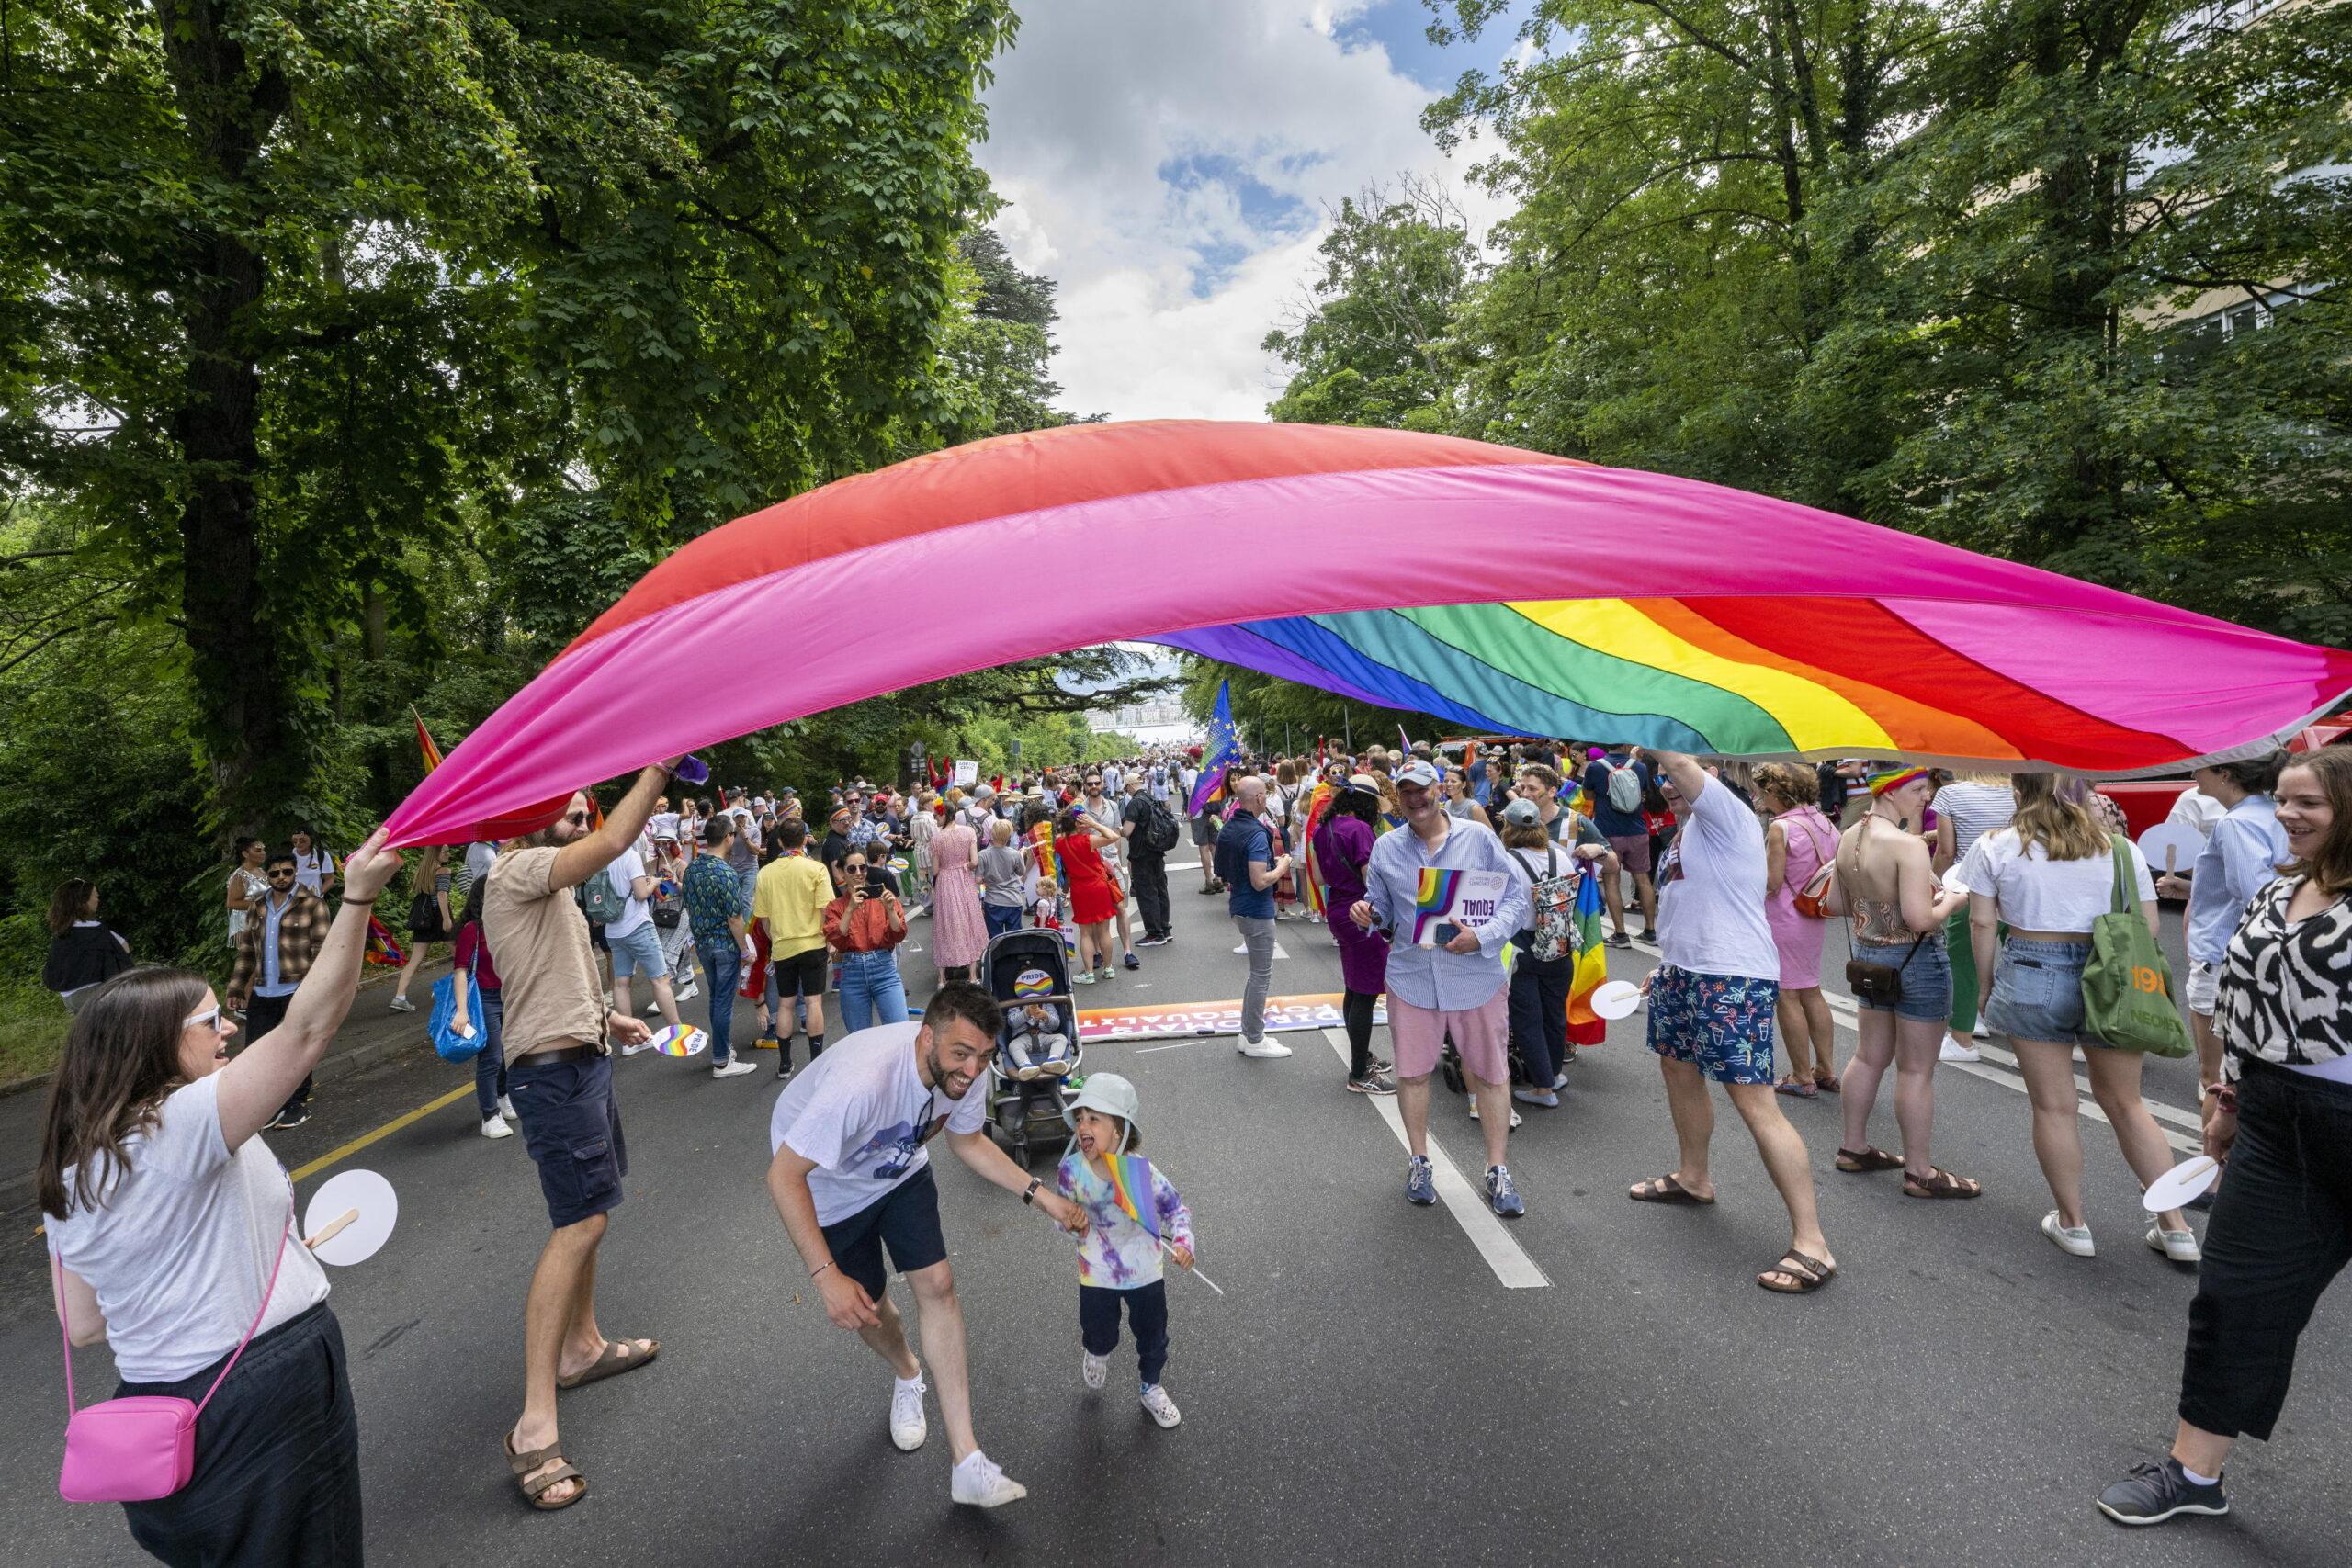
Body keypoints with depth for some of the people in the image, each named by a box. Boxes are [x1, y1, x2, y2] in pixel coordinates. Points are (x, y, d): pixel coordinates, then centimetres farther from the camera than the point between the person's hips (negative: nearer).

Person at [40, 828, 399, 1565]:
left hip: (161, 1405, 7)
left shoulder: (68, 1179, 5)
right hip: (270, 1392, -7)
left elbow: (83, 1325, 10)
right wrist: (357, 898, -30)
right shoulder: (187, 1124, -20)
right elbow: (306, 1030, -28)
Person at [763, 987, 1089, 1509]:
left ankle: (967, 1462, -1)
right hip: (822, 1181, -4)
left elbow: (967, 1141, -3)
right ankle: (908, 1376, 44)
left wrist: (1039, 1194, -13)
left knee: (937, 1284, -7)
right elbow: (784, 1176, -36)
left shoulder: (963, 1069, -24)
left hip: (899, 1169, 4)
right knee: (866, 1304, 8)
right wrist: (827, 1277, -38)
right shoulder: (861, 1079, -44)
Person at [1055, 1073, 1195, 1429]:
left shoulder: (1141, 1170, -22)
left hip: (1145, 1271, 0)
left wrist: (1182, 1241, -25)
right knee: (1101, 1337, 19)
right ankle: (1095, 1352, 57)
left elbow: (1175, 1207, -10)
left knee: (1153, 1336, 18)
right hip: (1097, 1274, 0)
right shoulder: (1071, 1170, -20)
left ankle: (1152, 1390, 47)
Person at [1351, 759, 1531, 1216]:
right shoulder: (1386, 848, 5)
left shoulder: (1478, 837, -4)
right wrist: (1369, 915, -8)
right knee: (1412, 1072, 11)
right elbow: (1382, 906, 16)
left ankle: (1498, 1169, 24)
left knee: (1491, 1074, 7)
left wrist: (1483, 937, -20)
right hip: (1411, 978, 2)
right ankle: (1419, 1162, 31)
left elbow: (1516, 898, -4)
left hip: (1476, 976, -2)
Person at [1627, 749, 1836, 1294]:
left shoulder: (1726, 814, -11)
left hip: (1733, 978, -10)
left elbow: (1682, 762, -28)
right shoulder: (1688, 832, 17)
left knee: (1755, 1101, -12)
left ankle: (1811, 1242, -8)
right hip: (1685, 973, 10)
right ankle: (1693, 1178, 44)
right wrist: (1670, 965, 25)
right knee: (1678, 1069, 23)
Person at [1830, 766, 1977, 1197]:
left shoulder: (1849, 838, 3)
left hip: (1867, 955, 8)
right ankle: (1918, 1172, 13)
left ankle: (1853, 1147, 30)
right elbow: (1921, 920, -25)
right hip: (1916, 960, -8)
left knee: (1869, 1056, 18)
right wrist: (1951, 900, -7)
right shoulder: (1908, 845, -22)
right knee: (1917, 1070, 3)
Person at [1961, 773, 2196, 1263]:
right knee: (2125, 1102, 19)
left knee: (2054, 1106, 10)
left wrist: (1987, 985, 8)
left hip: (2032, 976, -3)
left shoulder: (1995, 847, -3)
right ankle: (2175, 1226, 25)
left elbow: (1982, 923, -3)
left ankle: (2072, 1224, 22)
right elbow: (2148, 926, 3)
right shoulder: (2121, 848, 3)